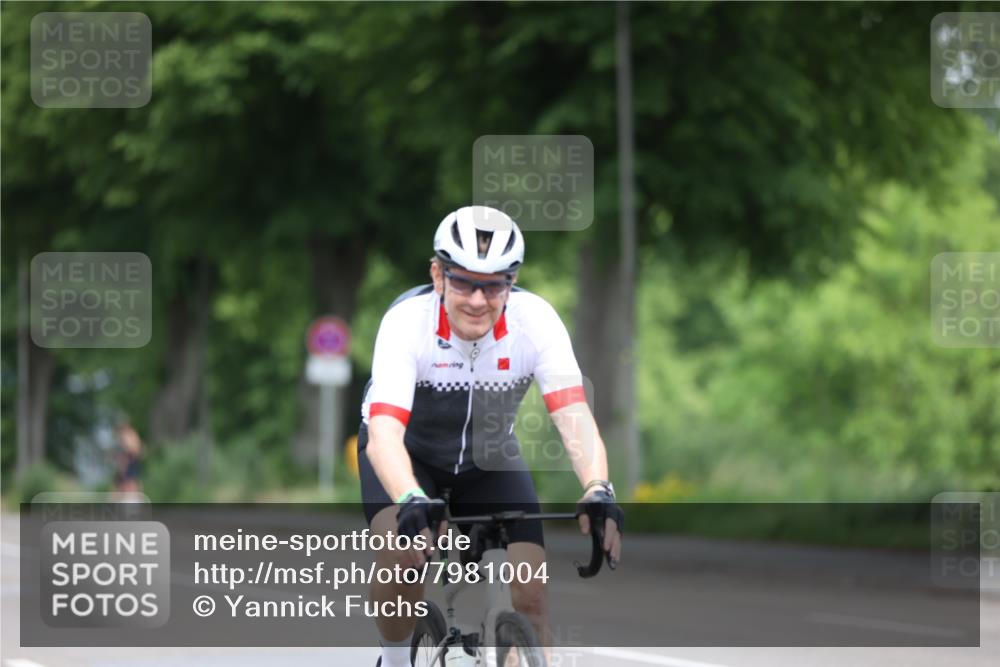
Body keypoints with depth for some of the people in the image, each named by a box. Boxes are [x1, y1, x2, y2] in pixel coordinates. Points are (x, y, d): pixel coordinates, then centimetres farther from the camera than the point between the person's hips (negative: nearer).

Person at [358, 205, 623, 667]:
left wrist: (598, 490, -55)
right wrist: (411, 502, -63)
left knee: (531, 597, -14)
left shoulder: (536, 320, -27)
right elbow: (383, 434, -44)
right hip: (407, 454, -2)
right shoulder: (406, 321, -33)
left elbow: (574, 416, -36)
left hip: (489, 460, 2)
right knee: (402, 556, -31)